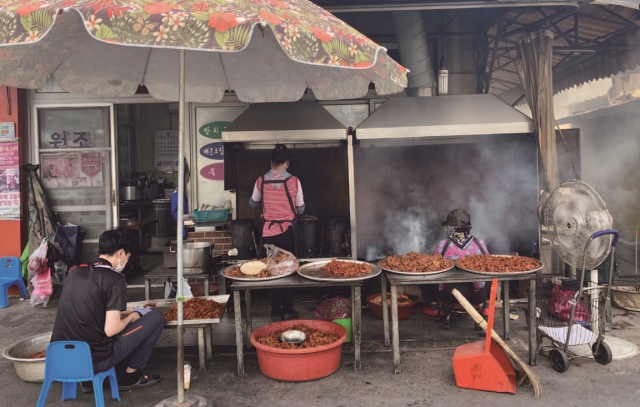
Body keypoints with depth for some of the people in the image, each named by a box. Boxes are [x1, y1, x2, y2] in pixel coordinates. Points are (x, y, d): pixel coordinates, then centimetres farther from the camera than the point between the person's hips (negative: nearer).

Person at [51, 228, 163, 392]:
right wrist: (131, 317, 3)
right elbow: (110, 330, -17)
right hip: (94, 359, -7)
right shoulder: (115, 279, -13)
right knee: (156, 317, 4)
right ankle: (132, 375, 16)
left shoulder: (75, 271, 8)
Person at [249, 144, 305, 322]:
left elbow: (253, 203, 11)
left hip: (268, 230, 1)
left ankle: (276, 312, 15)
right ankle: (288, 310, 16)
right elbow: (300, 209, 1)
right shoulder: (294, 181, -9)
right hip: (288, 231, -1)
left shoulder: (261, 181, -5)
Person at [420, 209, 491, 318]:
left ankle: (433, 307, 17)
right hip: (476, 297, 2)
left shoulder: (442, 246, -14)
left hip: (448, 297, -2)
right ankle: (487, 305, 28)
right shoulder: (480, 244, -9)